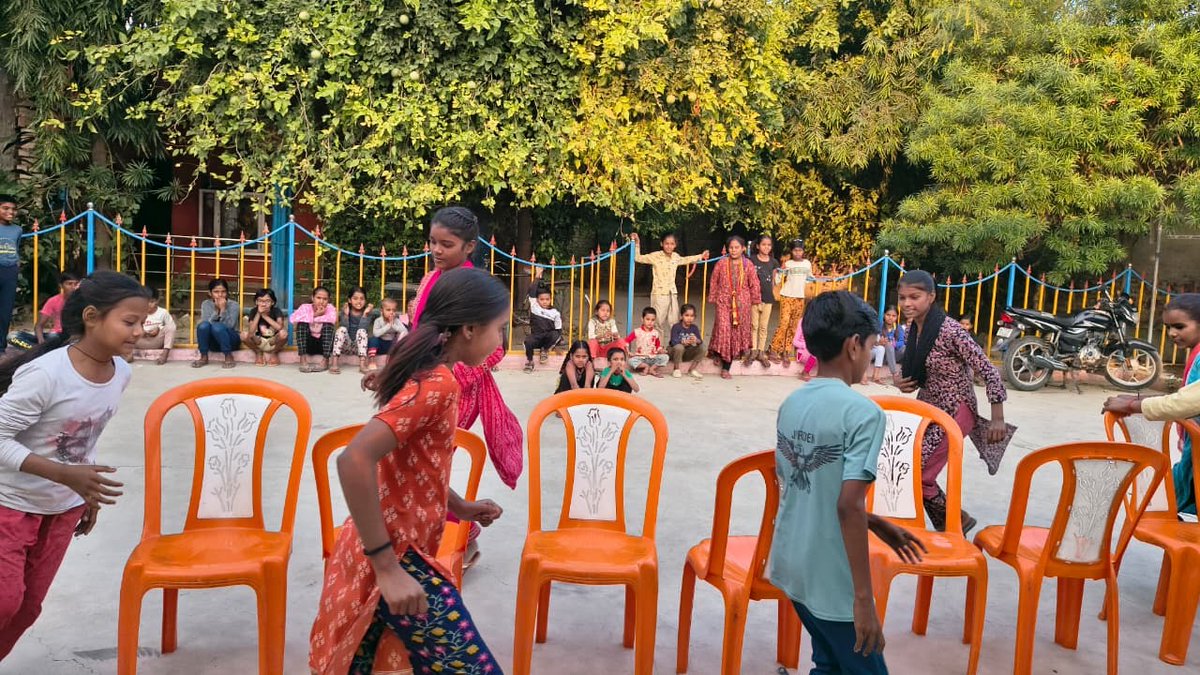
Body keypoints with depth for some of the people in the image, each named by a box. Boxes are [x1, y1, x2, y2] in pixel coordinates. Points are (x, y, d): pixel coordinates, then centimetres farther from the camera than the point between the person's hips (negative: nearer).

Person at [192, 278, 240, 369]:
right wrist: (216, 310, -25)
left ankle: (229, 357, -17)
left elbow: (229, 326, -21)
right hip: (212, 342, 3)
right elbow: (206, 323, -16)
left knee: (217, 326, -33)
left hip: (230, 340, -3)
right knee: (203, 325, -28)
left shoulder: (233, 305, -9)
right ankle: (204, 357, -12)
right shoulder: (205, 304, -2)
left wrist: (223, 309, -27)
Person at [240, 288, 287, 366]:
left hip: (274, 343, -1)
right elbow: (251, 332, -25)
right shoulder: (254, 312, -12)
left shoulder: (276, 311, -16)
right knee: (244, 335, -27)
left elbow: (279, 327, -36)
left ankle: (273, 353, -1)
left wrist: (265, 316, -29)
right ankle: (258, 353, 4)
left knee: (283, 333, -34)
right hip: (259, 342, 2)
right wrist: (258, 314, -28)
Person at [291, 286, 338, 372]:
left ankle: (325, 360, -23)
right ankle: (303, 358, -24)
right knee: (302, 323, -23)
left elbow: (332, 320, -29)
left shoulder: (330, 308, -7)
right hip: (308, 344, 0)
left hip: (324, 345, 0)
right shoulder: (305, 307, -6)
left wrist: (314, 317, -22)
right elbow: (293, 319, -25)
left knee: (328, 325, -25)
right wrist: (314, 315, -24)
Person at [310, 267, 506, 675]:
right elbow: (355, 461, -31)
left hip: (396, 551, 10)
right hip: (399, 556, -10)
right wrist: (388, 567, -28)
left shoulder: (425, 373, 9)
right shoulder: (438, 383, -21)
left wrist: (459, 507, 21)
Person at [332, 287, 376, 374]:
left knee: (361, 331, -27)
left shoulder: (368, 312, -2)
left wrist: (365, 314, -24)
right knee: (341, 329, -25)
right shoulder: (345, 311, -1)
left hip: (359, 346, 0)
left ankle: (362, 365, -38)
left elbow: (362, 328, -18)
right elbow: (344, 328, -15)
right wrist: (346, 314, -24)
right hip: (346, 345, 1)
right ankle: (334, 363, -33)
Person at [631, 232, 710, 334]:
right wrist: (637, 243, -20)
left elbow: (685, 260, 30)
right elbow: (638, 258, -9)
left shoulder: (675, 257, 8)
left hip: (672, 294, 5)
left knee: (675, 324, 10)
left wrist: (701, 256, 36)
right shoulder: (656, 256, -8)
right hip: (659, 294, -5)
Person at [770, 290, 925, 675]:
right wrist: (863, 598, -20)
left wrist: (878, 526, 18)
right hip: (832, 578, -7)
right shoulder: (862, 411, -19)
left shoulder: (790, 405, 4)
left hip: (791, 564, 7)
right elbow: (849, 506, -25)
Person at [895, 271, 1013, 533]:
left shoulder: (949, 330, -22)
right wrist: (903, 382, -4)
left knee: (917, 473, -13)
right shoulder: (911, 329, 2)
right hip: (926, 408, 8)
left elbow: (989, 372, -20)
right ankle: (949, 526, 25)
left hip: (955, 411, -8)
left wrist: (998, 419, -19)